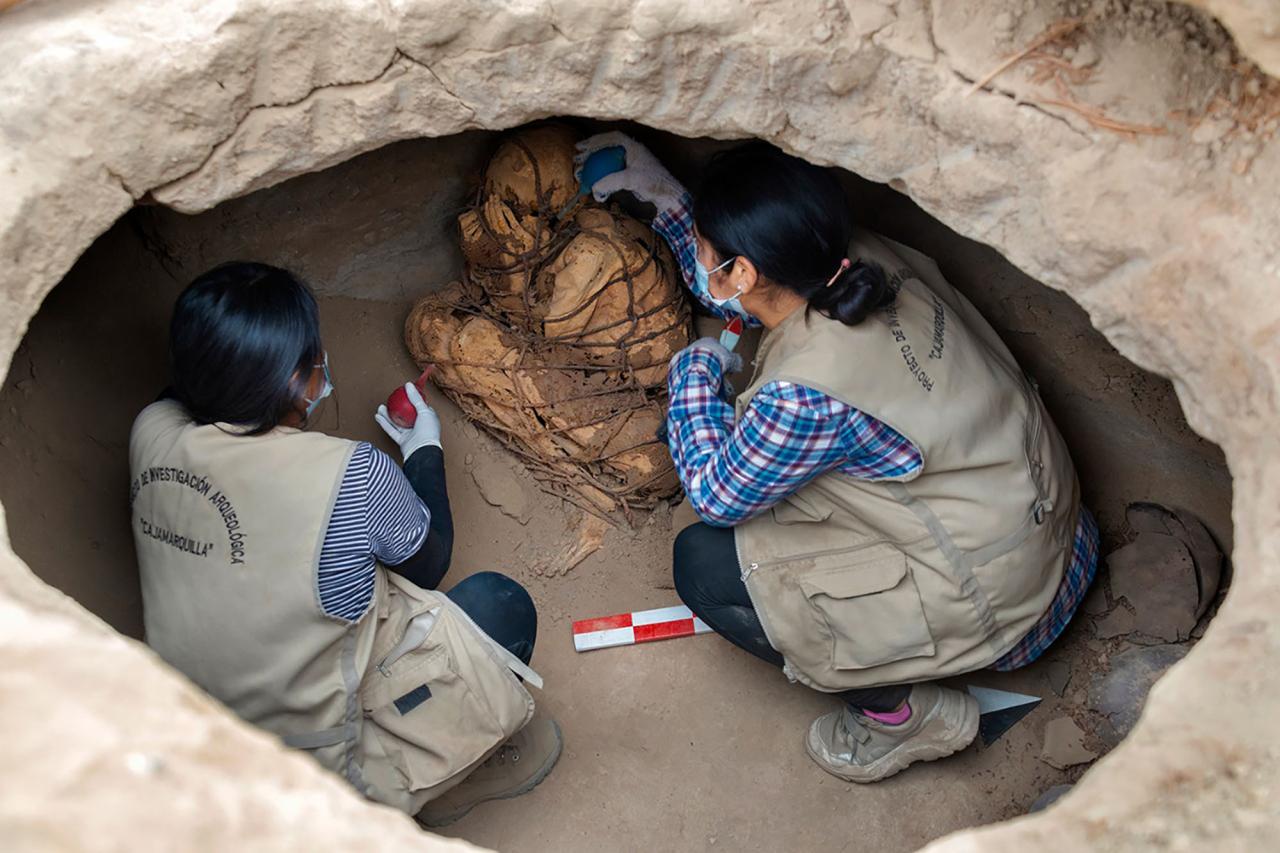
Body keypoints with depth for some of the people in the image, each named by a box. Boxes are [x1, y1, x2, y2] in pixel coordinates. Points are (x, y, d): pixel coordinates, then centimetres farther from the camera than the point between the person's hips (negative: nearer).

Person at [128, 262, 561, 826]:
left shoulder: (151, 431, -13)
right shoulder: (351, 475, -29)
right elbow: (428, 565, -6)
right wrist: (424, 450, 8)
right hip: (312, 756, -6)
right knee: (501, 603, 6)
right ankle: (433, 788, 20)